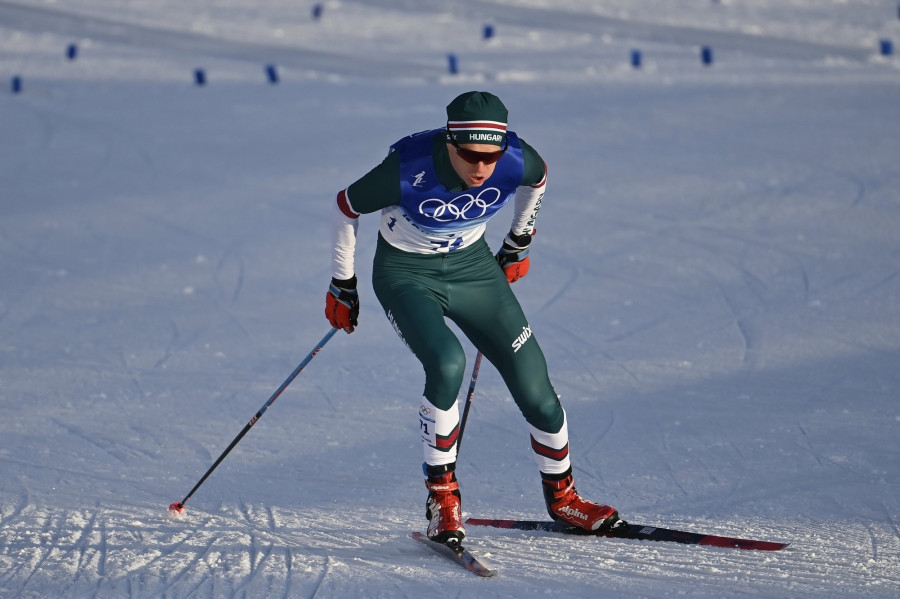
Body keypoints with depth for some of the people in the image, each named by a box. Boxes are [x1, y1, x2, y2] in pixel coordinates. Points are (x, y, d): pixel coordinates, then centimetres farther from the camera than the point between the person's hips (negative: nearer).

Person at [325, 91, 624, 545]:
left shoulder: (517, 161, -23)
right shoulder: (406, 170, -32)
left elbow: (538, 179, 4)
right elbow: (346, 208, -13)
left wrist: (519, 243, 16)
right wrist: (342, 285, -2)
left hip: (473, 267, 3)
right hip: (406, 274, -3)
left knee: (536, 389, -2)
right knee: (447, 363, -31)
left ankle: (561, 495, 23)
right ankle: (442, 495, -16)